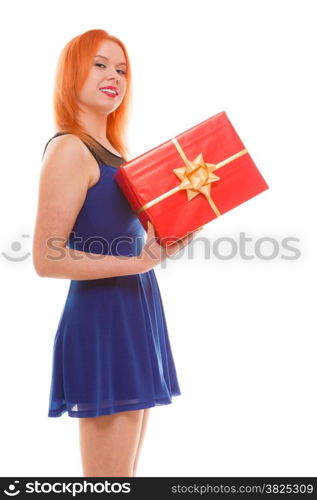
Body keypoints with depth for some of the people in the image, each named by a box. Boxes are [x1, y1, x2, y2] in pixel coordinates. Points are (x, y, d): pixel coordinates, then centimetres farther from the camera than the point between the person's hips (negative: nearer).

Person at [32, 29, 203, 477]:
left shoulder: (114, 150, 15)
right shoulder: (69, 149, -11)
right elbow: (46, 260, -18)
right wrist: (138, 262, -21)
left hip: (137, 312, 9)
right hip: (102, 319, -9)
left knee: (126, 473, 16)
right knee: (108, 478, -2)